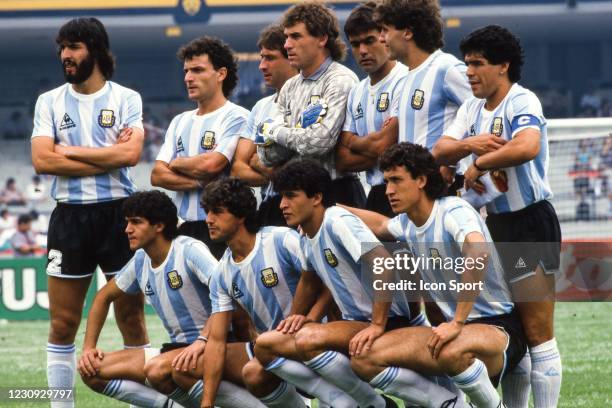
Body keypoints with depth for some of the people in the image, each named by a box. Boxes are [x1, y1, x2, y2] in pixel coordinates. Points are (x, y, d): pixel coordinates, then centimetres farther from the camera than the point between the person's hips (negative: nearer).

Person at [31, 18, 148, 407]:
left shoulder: (126, 98, 2)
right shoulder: (50, 102, 7)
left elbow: (131, 153, -13)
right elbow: (42, 160, -6)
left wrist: (70, 151, -9)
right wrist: (106, 158, -8)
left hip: (118, 213, -2)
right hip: (69, 215, 2)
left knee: (132, 319, 1)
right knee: (62, 325, 2)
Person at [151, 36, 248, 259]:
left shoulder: (236, 117, -3)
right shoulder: (180, 122, 19)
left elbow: (211, 164, -16)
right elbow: (157, 175, 9)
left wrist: (176, 163, 4)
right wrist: (199, 182, -7)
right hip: (183, 227, 6)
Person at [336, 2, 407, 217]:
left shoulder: (404, 82, -8)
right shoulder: (357, 93, 18)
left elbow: (383, 146, -14)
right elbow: (342, 160, 12)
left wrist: (353, 141, 7)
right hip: (375, 195, 7)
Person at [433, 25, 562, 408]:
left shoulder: (522, 101, -14)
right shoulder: (473, 108, 12)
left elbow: (527, 147, -34)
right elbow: (440, 151, 2)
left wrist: (479, 164, -21)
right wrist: (468, 144, -19)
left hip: (531, 222, -9)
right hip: (497, 222, 9)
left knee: (538, 333, -7)